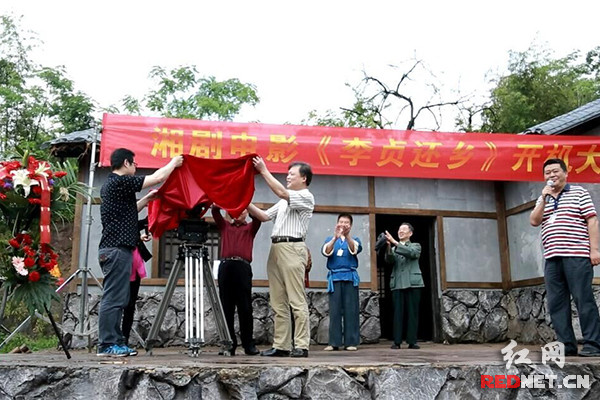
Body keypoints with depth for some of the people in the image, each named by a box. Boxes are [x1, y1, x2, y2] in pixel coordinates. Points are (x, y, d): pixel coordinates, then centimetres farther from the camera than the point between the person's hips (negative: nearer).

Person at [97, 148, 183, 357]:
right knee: (113, 298, -7)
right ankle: (107, 344, -4)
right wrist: (174, 162, 6)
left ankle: (116, 342, 12)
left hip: (113, 248, 10)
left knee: (118, 299, 10)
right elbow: (158, 177, -9)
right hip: (117, 249, -10)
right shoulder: (121, 181, -10)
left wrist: (146, 200, 28)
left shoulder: (110, 184, 20)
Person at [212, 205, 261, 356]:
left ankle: (249, 344, 0)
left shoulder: (250, 228, 21)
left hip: (243, 267, -1)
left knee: (245, 308, -4)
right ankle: (229, 344, 4)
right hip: (225, 265, 2)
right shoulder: (225, 226, 23)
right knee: (226, 308, 0)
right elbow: (215, 210, 10)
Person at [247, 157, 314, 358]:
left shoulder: (306, 197, 2)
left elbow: (281, 193, -13)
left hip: (292, 248, -8)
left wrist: (264, 171, -9)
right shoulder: (286, 201, 28)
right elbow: (264, 216, 23)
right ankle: (281, 345, 7)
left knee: (297, 301, -9)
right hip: (276, 248, 9)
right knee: (278, 302, 5)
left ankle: (301, 345, -8)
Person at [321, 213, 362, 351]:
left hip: (350, 277, 0)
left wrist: (347, 235, -30)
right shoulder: (330, 239, 13)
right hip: (334, 277, 0)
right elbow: (326, 252, -8)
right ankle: (334, 342, 1)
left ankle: (351, 342, 1)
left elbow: (355, 249, -12)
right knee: (334, 311, -2)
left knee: (350, 310, -2)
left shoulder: (354, 239, 11)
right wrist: (335, 237, -25)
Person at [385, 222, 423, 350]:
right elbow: (389, 259, -1)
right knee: (398, 313, -4)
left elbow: (411, 253, -9)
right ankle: (397, 342, -5)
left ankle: (412, 342, -2)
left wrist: (395, 243, -17)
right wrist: (389, 247, -20)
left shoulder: (416, 246, 15)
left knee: (412, 313, -3)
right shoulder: (394, 249, 20)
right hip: (397, 284, 1)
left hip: (413, 283, -1)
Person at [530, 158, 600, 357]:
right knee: (556, 304, 3)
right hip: (552, 258, 5)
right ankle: (566, 345, 8)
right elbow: (534, 221, 7)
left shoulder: (579, 193, 7)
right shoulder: (543, 199, 21)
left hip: (577, 256, -5)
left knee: (584, 300, -6)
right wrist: (544, 199, -3)